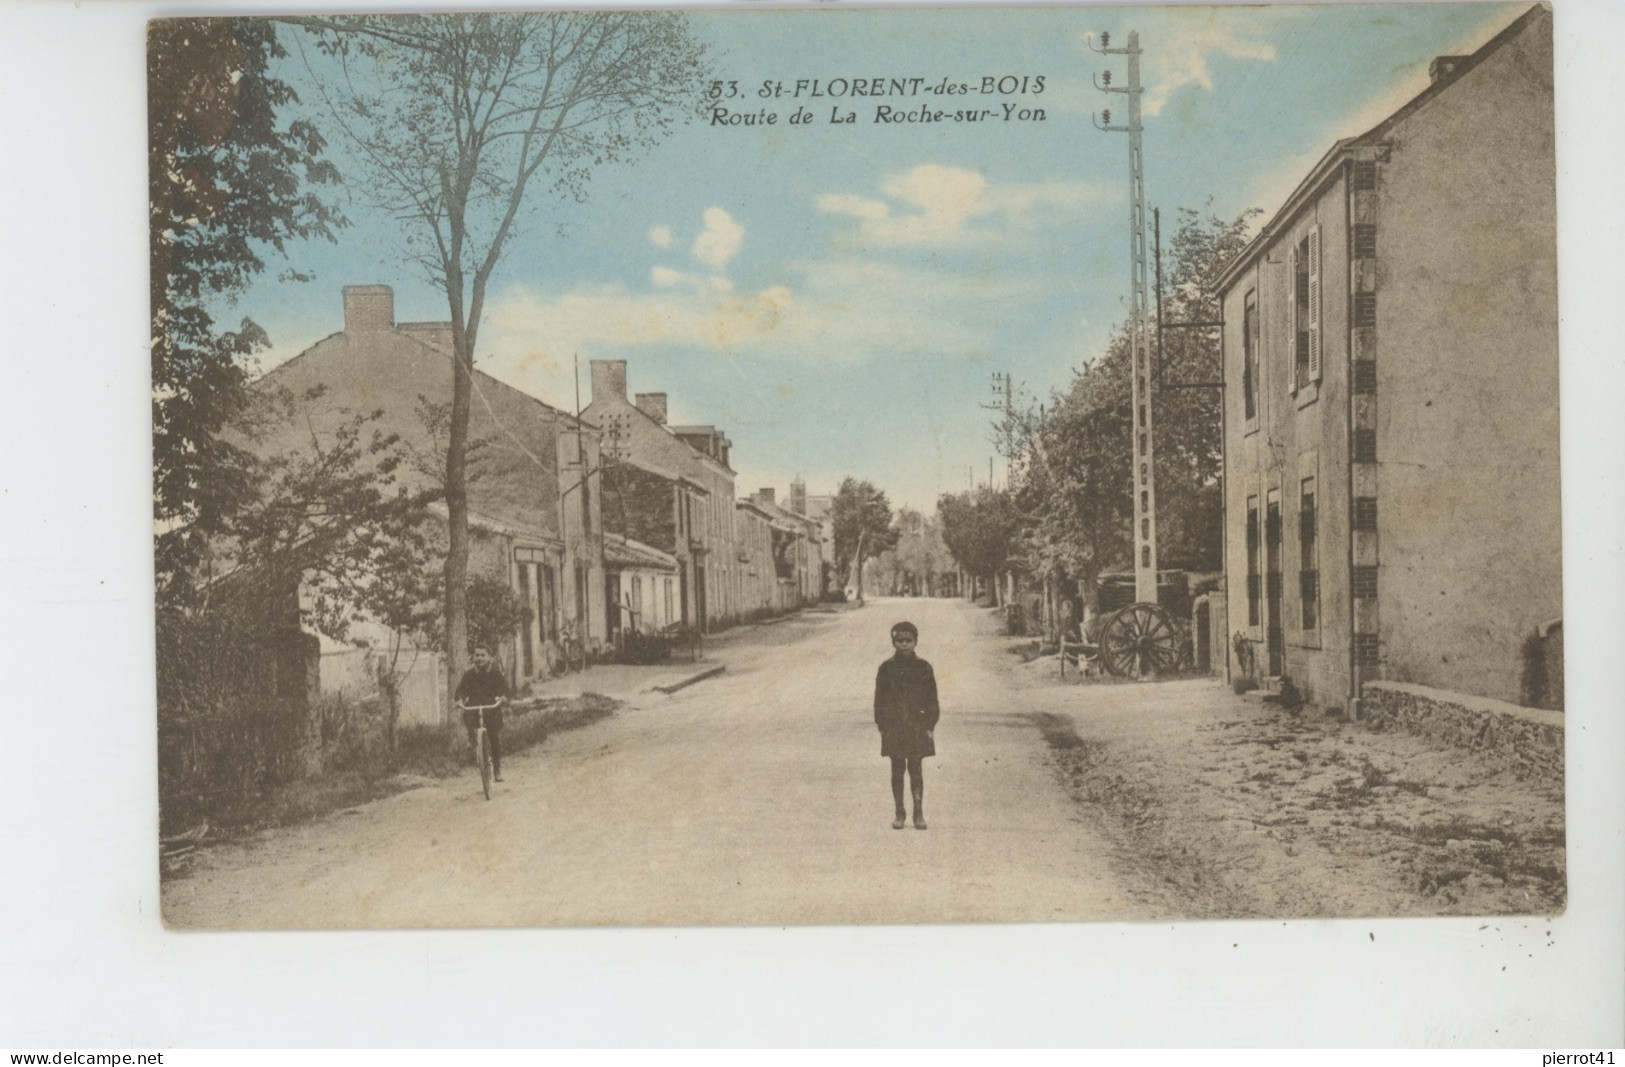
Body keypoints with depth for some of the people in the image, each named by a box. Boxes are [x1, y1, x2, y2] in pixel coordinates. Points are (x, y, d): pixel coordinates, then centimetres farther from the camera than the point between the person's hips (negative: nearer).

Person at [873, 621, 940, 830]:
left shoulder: (923, 668, 0)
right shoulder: (887, 668, 1)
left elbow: (932, 699, 3)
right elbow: (880, 700, 4)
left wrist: (930, 726, -2)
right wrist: (882, 726, -1)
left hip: (917, 726, -1)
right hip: (893, 726, 1)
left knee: (915, 769, 3)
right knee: (897, 769, 6)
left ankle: (918, 813, 11)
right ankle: (900, 813, 14)